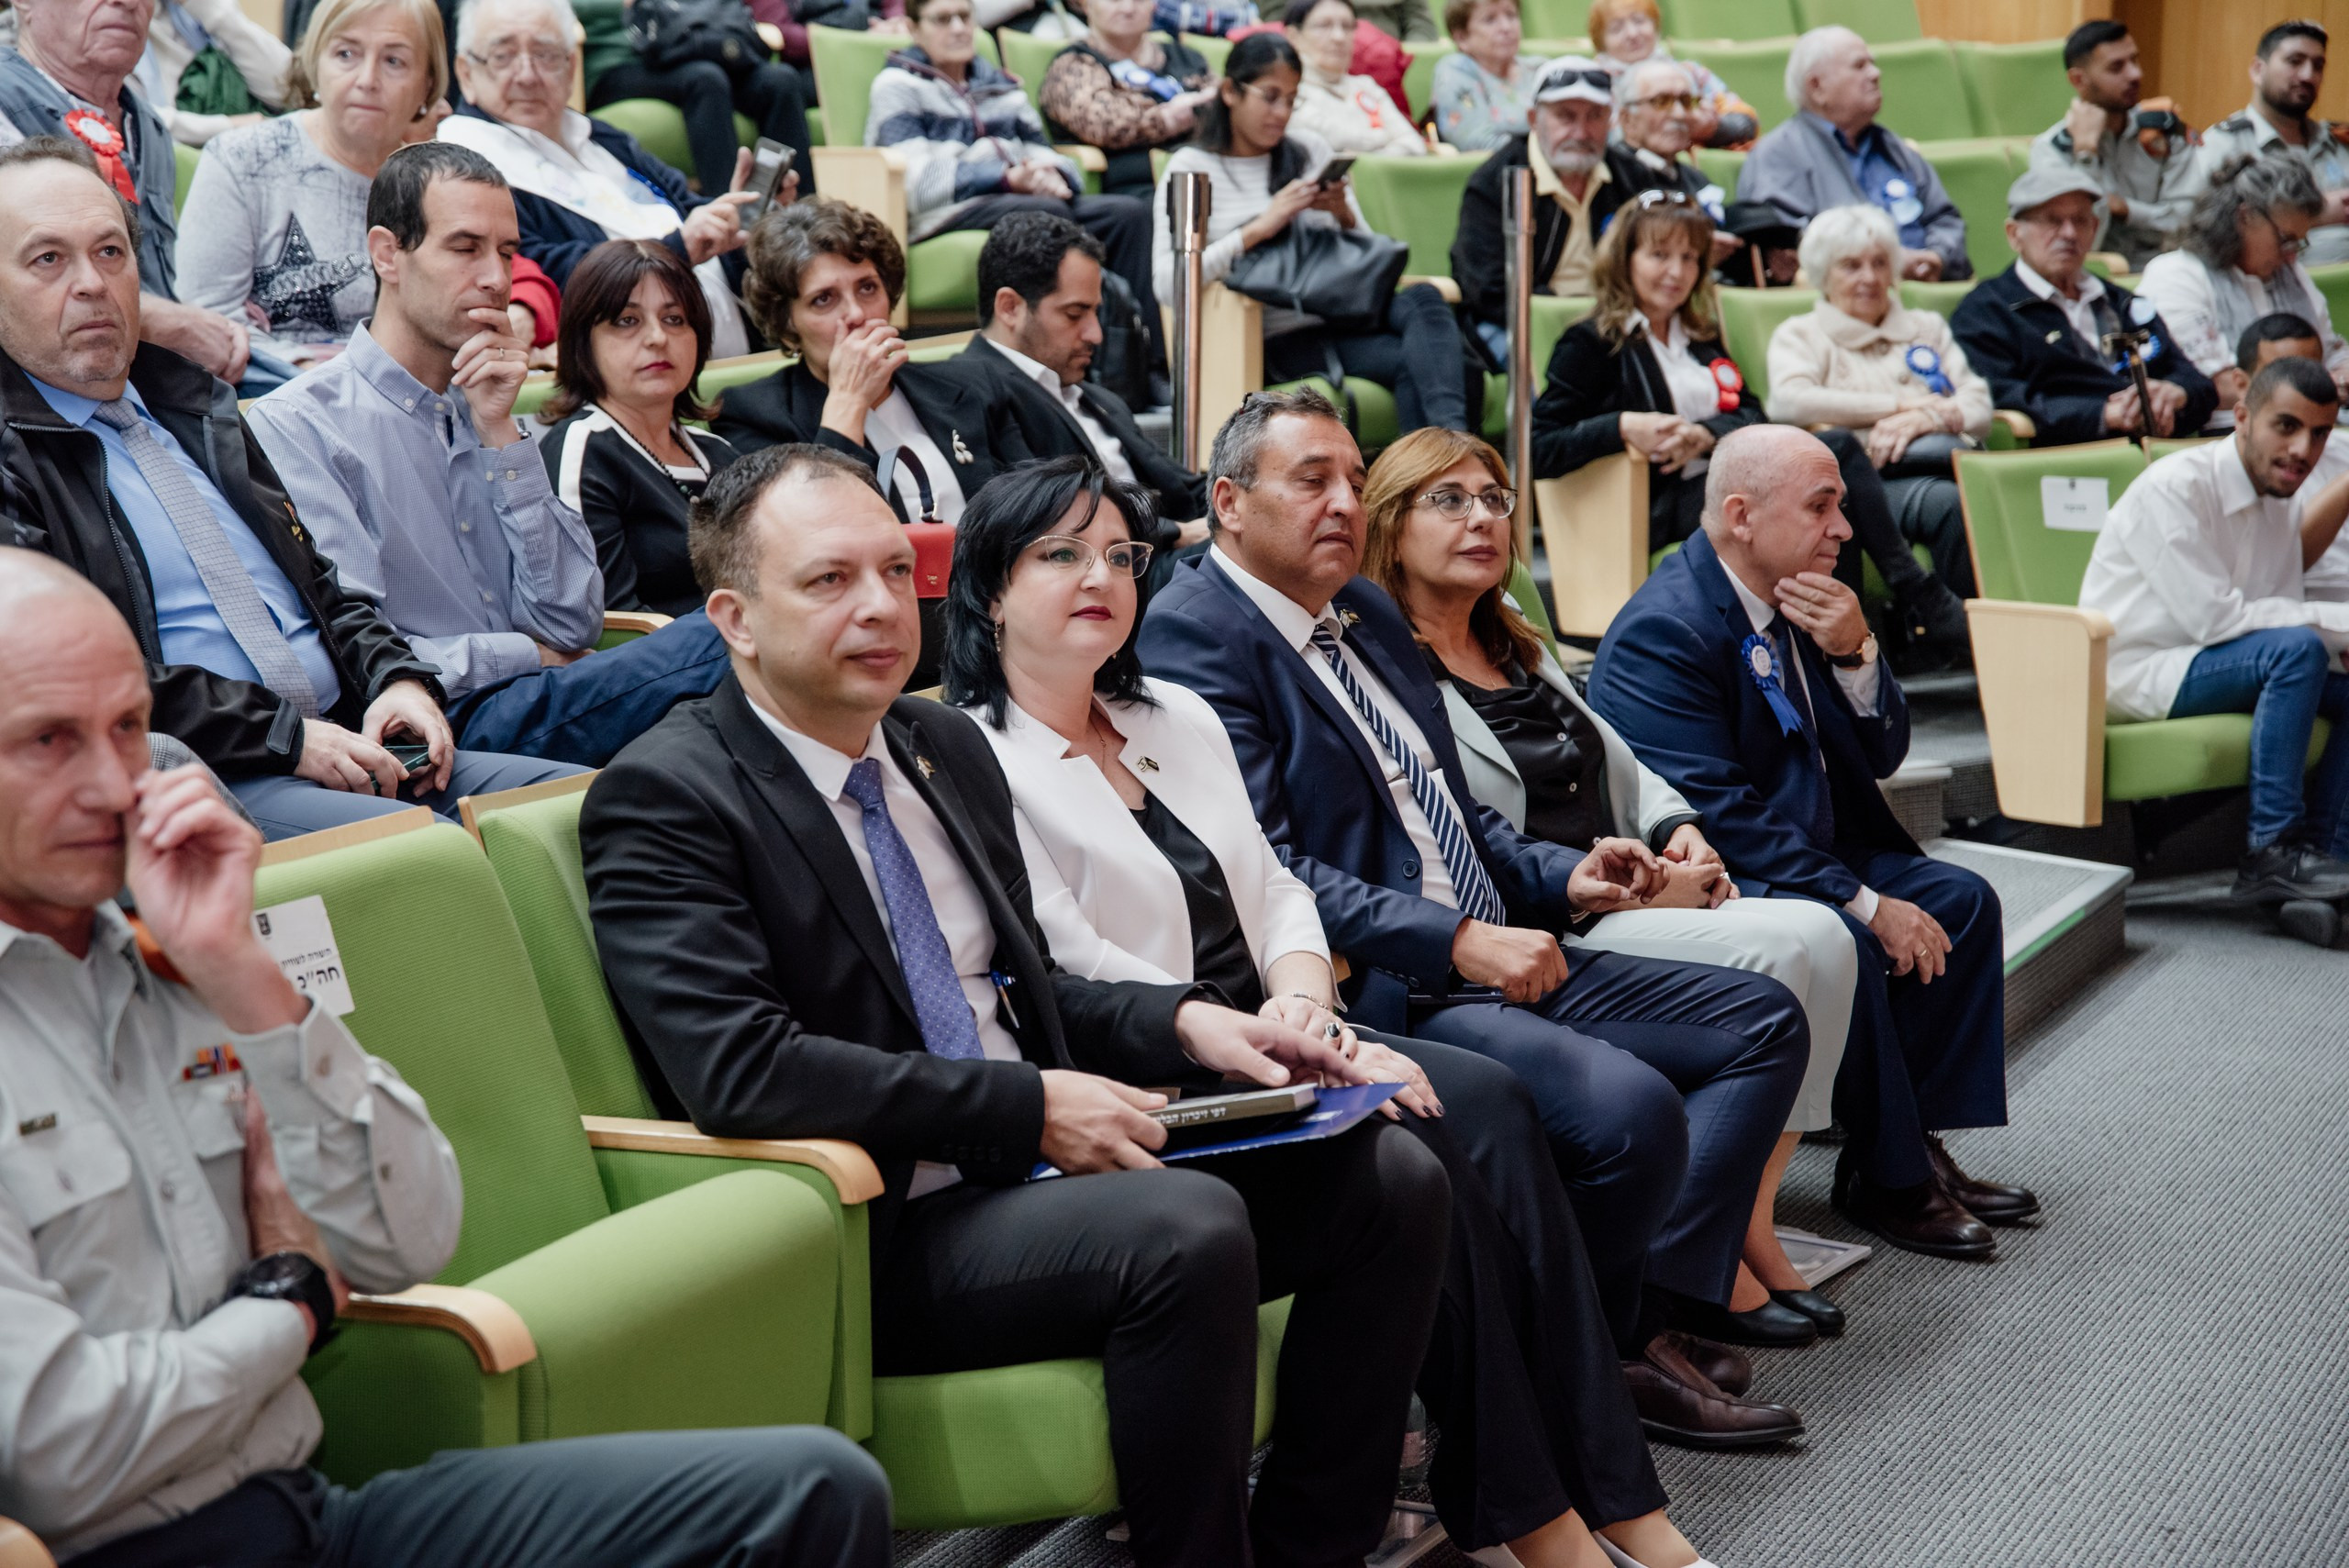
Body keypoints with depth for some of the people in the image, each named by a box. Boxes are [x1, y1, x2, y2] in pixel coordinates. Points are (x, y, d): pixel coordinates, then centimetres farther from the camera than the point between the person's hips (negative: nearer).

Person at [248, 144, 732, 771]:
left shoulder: (487, 411, 20)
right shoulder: (296, 424, 0)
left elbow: (573, 625, 7)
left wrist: (500, 432, 2)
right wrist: (532, 657, -1)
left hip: (528, 706, 7)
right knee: (723, 640, -31)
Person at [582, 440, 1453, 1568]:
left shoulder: (948, 745, 15)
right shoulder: (663, 799, -10)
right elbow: (739, 1070, -22)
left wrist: (1186, 1024, 2)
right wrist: (1028, 1107, -21)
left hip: (1039, 1166, 8)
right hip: (882, 1234, -8)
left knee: (1393, 1179, -5)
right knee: (1188, 1228, -32)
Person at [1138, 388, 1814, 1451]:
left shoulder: (1368, 610, 19)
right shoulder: (1194, 634, -10)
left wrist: (1559, 879, 7)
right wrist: (1457, 939, -23)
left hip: (1496, 960, 10)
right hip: (1382, 994, -10)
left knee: (1762, 1023, 8)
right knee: (1631, 1108, -29)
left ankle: (1645, 1316, -3)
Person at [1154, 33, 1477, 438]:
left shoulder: (1312, 150, 19)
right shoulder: (1191, 166, 5)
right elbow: (1168, 281, -10)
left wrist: (1345, 216, -2)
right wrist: (1260, 228, -14)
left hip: (1341, 313, 4)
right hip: (1279, 340, -4)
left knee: (1421, 296, -32)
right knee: (1413, 361, -31)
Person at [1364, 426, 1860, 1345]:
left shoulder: (1519, 649, 21)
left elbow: (1624, 770, 27)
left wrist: (1679, 831, 5)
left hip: (1627, 898, 9)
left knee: (1823, 937, -13)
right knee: (1774, 954, -23)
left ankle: (1751, 1221, -9)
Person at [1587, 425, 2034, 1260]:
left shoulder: (1805, 600, 6)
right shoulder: (1664, 630, -21)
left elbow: (1881, 755, 7)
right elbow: (1716, 814, -25)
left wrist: (1855, 653, -13)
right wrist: (1863, 902, -26)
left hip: (1810, 852, 10)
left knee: (1961, 899, -1)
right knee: (1841, 942, -31)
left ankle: (1918, 1142, 5)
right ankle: (1884, 1179, -12)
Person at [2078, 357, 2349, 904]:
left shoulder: (2280, 491, 7)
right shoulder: (2174, 488, -18)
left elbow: (2284, 605, 4)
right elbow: (2213, 617, -24)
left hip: (2206, 665, 9)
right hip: (2137, 674, -8)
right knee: (2296, 647, -28)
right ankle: (2272, 852, -26)